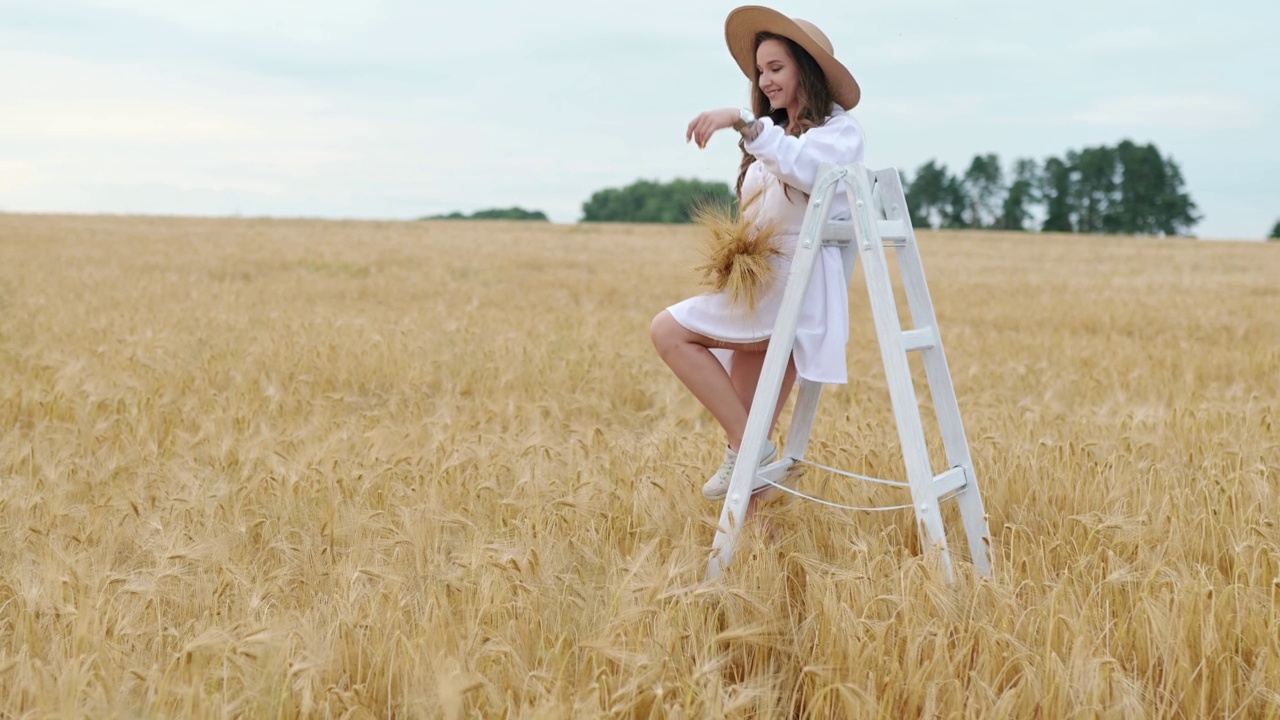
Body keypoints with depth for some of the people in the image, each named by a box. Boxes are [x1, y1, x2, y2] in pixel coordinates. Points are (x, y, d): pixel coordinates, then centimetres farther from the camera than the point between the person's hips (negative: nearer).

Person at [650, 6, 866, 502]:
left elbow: (807, 168, -25)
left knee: (668, 330, -16)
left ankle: (748, 447, -13)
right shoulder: (773, 137, 23)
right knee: (744, 433, 4)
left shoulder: (839, 129, -1)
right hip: (762, 285, 8)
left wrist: (744, 123, -34)